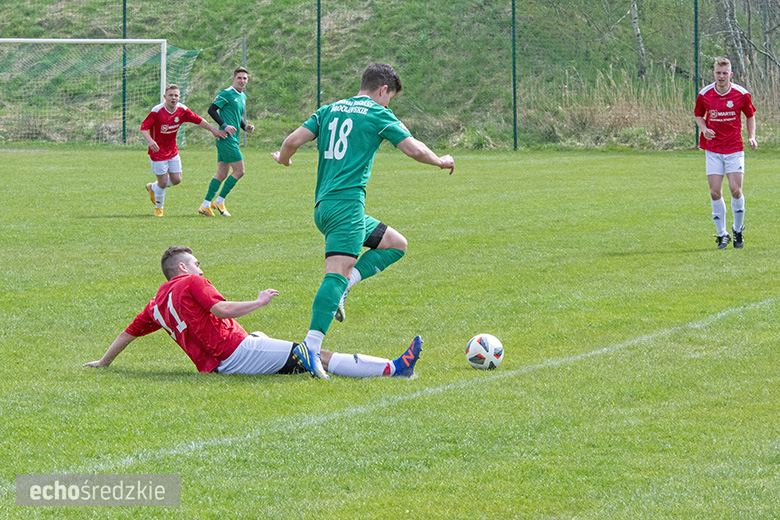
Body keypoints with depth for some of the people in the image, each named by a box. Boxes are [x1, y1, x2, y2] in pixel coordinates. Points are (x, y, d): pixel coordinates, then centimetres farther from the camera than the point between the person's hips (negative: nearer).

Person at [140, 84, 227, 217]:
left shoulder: (182, 110, -5)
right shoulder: (157, 111, -19)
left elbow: (198, 120, 7)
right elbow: (144, 127, -19)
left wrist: (213, 130, 2)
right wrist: (150, 140, -37)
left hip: (172, 151, 5)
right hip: (158, 151, -5)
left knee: (176, 179, 4)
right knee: (163, 182, -3)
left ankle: (153, 187, 33)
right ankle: (158, 207, 23)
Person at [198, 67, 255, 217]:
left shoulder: (243, 97, 20)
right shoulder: (226, 93, -8)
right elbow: (211, 110, -12)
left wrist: (246, 127, 10)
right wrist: (224, 126, -21)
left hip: (233, 139, 9)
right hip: (226, 138, -9)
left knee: (222, 174, 8)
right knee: (239, 171, -10)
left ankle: (205, 205, 10)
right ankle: (219, 201, -1)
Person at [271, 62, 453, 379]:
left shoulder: (329, 110, 18)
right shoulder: (378, 115, 2)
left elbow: (293, 141, 10)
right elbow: (414, 150, 0)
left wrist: (282, 159, 32)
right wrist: (441, 161, 19)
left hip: (323, 205, 8)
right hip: (347, 202, -8)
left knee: (396, 244, 19)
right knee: (338, 272, -18)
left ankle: (339, 290, 2)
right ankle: (311, 346, -33)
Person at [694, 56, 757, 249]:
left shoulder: (741, 94, -5)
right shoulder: (704, 94, -3)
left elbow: (750, 116, 11)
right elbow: (699, 115, 14)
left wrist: (752, 137, -3)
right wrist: (704, 129, -6)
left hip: (735, 148, -1)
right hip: (713, 149, 1)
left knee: (736, 190, -10)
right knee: (715, 193, -4)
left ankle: (738, 230, 12)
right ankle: (722, 234, 8)